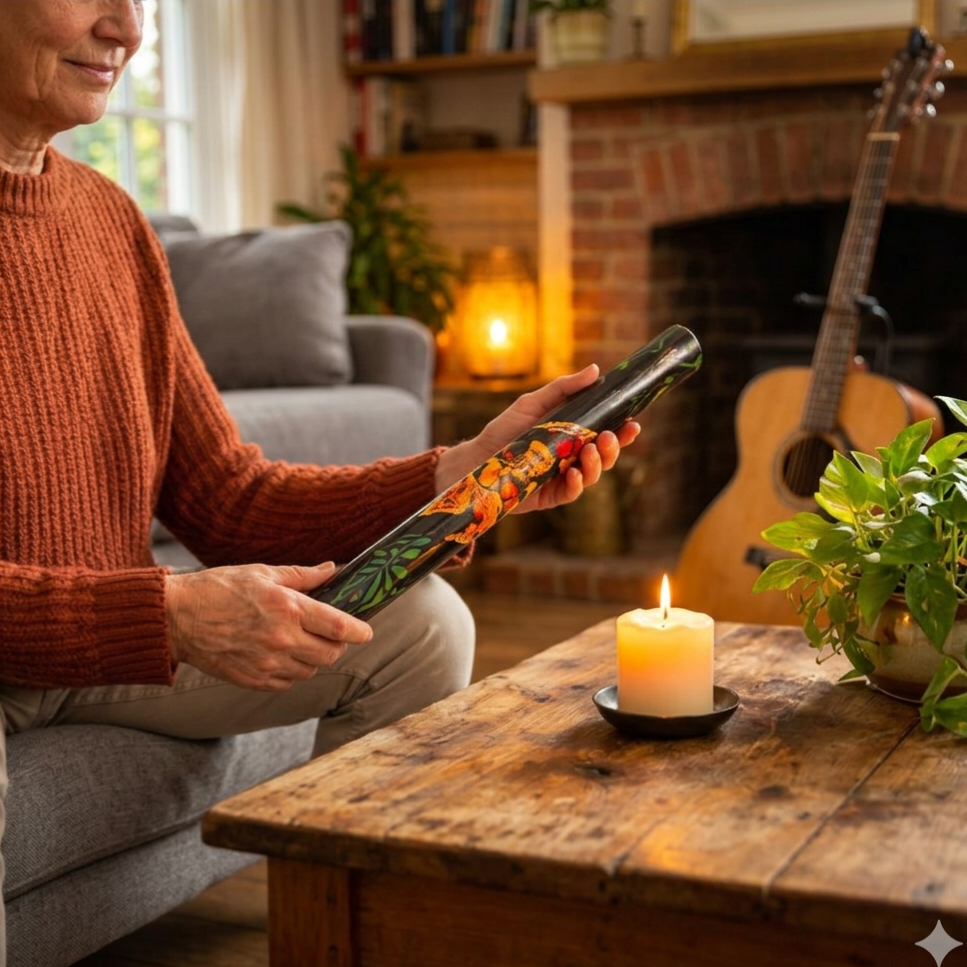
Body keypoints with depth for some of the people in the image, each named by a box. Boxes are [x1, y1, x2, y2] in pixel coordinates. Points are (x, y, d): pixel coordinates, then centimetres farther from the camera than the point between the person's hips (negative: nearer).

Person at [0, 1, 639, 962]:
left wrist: (457, 474, -12)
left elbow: (225, 499, 1)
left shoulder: (107, 215, 4)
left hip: (108, 639, 7)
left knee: (422, 622, -2)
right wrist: (171, 615, -30)